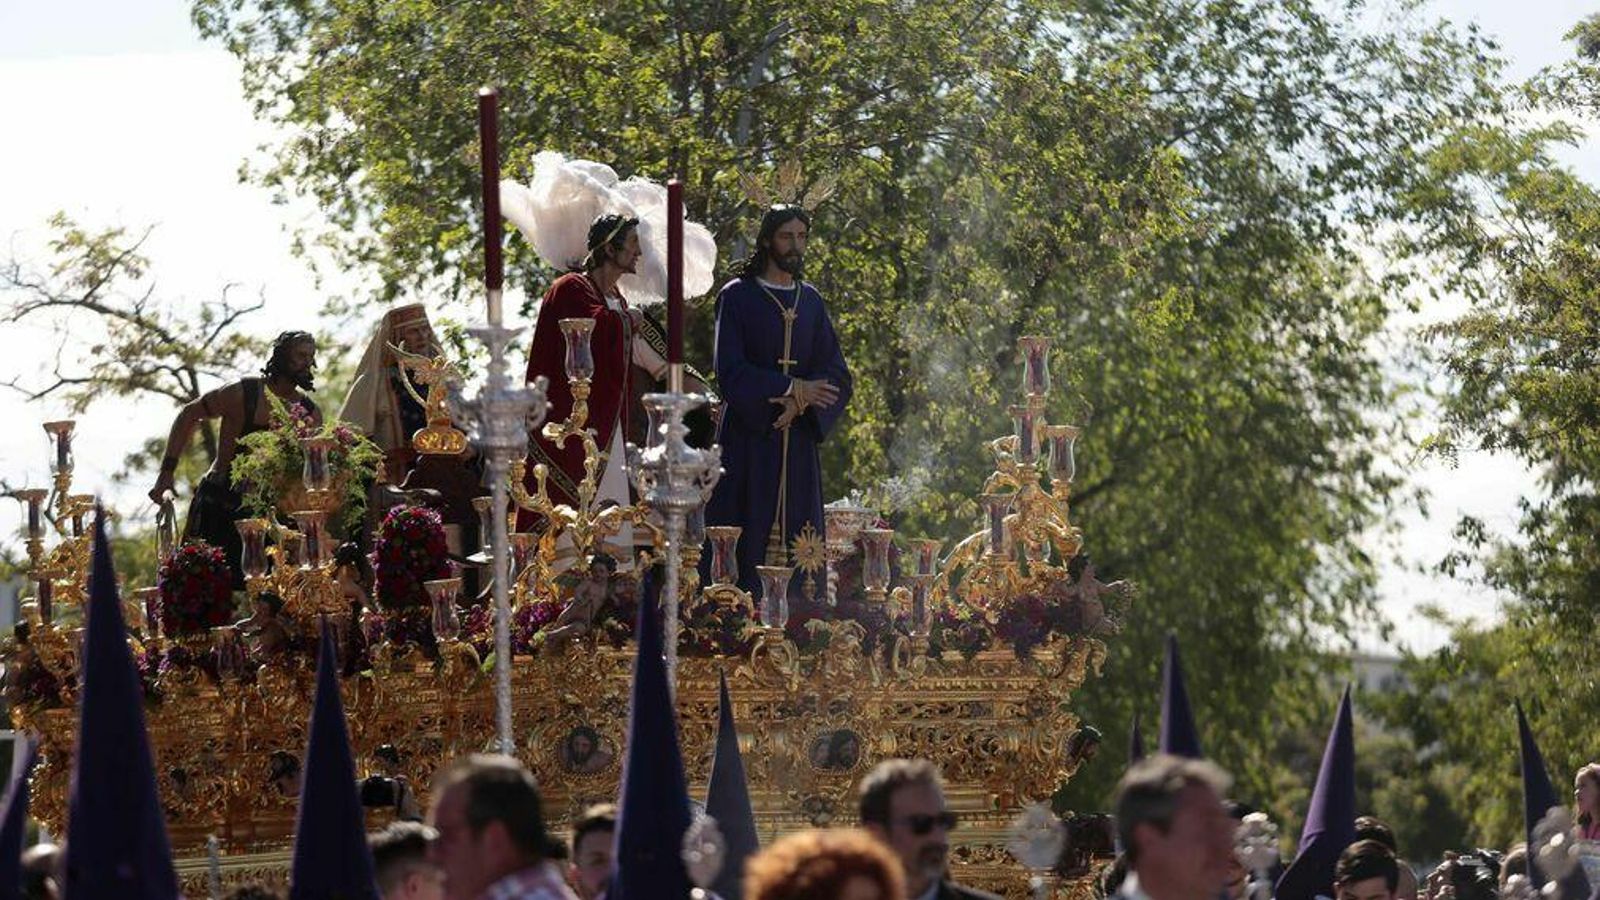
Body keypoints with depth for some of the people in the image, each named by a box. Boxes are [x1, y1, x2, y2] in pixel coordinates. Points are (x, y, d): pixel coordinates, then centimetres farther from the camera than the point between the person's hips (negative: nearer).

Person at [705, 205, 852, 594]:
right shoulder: (737, 296, 0)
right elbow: (730, 372, -10)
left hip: (798, 441, 4)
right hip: (749, 436, -4)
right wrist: (792, 389, -15)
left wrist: (802, 401, -11)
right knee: (745, 545, -9)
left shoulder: (810, 301, 14)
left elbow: (838, 376, 8)